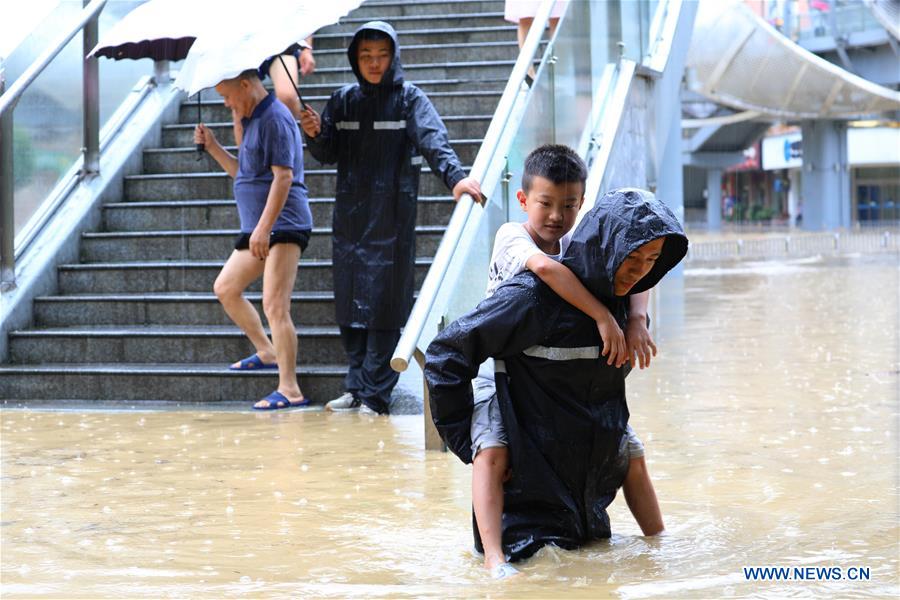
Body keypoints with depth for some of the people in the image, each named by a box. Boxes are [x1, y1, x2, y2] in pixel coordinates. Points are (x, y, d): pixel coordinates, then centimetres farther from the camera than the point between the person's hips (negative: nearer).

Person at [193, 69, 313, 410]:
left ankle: (289, 390, -16)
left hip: (283, 225, -11)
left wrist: (263, 228, -24)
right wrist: (213, 147, 13)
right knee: (225, 289, 19)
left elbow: (283, 177, -21)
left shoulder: (274, 119, -13)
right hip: (259, 229, 11)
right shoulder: (253, 120, 18)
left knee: (275, 306, -15)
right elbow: (242, 173, 27)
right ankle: (267, 352, 28)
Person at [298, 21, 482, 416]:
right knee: (349, 305, 6)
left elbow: (433, 140, -17)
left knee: (383, 307, -6)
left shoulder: (410, 99, -1)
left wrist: (455, 175, -36)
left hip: (392, 219, -4)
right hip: (349, 217, 4)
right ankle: (357, 387, 15)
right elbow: (328, 154, 11)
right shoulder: (343, 101, 11)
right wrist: (315, 135, -11)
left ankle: (375, 394, -1)